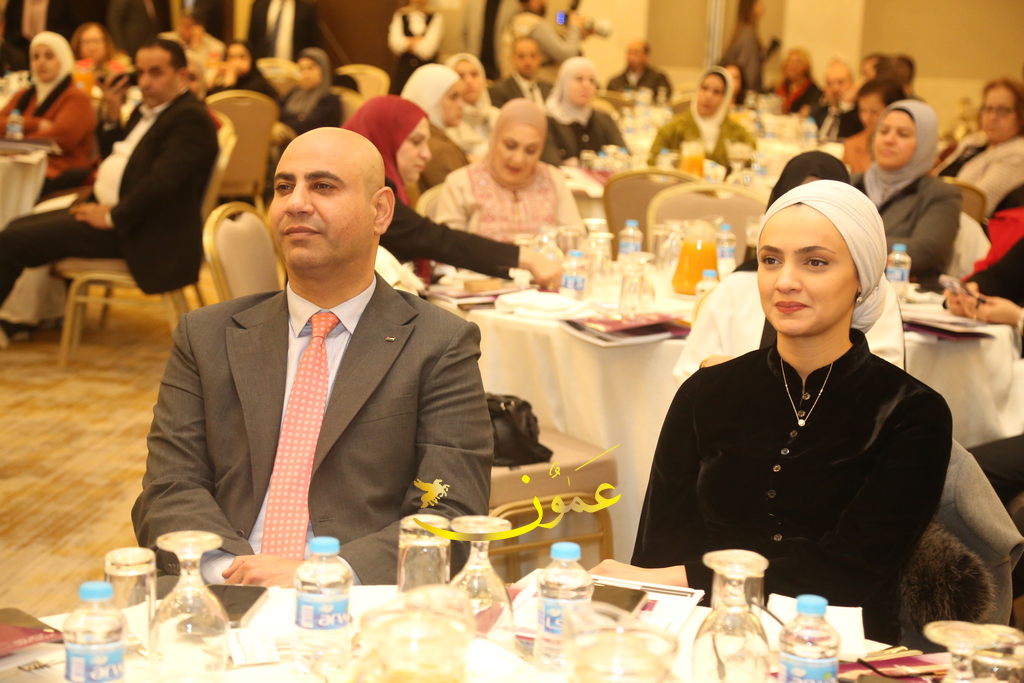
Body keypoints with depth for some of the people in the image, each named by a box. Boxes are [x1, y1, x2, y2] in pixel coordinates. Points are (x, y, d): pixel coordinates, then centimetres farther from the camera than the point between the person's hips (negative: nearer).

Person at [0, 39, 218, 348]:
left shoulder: (191, 118, -15)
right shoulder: (146, 111, 17)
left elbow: (162, 181, -25)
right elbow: (113, 159, 25)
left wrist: (112, 217, -19)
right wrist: (110, 116, 9)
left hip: (136, 232, -11)